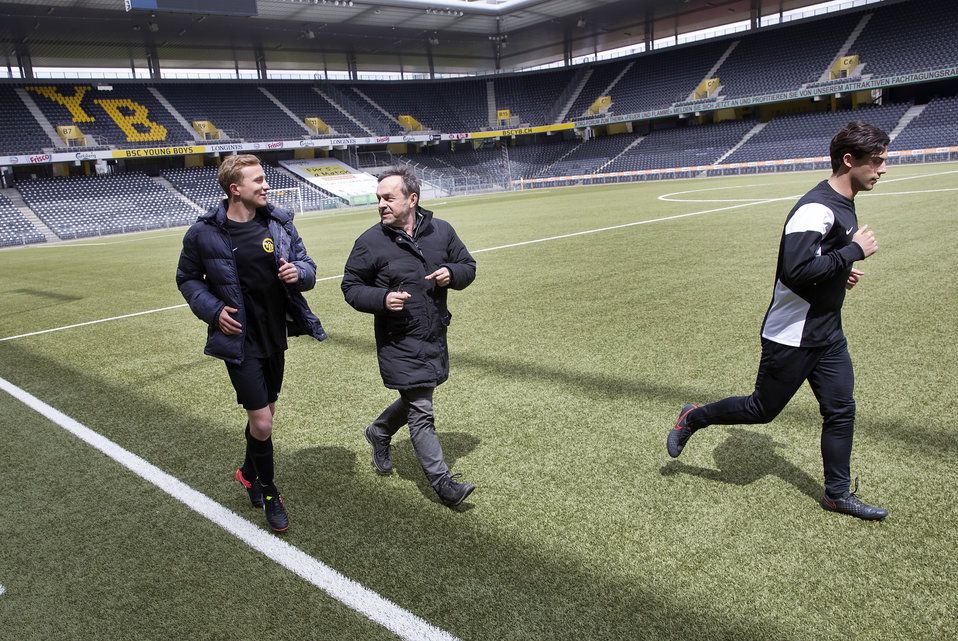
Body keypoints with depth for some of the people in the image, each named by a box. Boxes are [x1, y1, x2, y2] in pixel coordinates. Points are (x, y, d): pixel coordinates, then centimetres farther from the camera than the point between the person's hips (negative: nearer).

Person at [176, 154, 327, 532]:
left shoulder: (279, 222, -3)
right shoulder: (205, 233, -11)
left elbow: (306, 266, 4)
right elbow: (187, 278, 3)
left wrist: (299, 273, -19)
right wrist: (212, 310, -12)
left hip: (275, 337, 5)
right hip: (240, 341, -4)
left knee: (265, 412, 18)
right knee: (261, 422, -4)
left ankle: (249, 472, 45)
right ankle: (268, 493, 21)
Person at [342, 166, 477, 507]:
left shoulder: (442, 231, 1)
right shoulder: (370, 242, -9)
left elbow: (468, 266, 11)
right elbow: (351, 287, -1)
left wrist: (451, 274, -12)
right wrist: (382, 298, -20)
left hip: (435, 337, 5)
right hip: (398, 342, -5)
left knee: (415, 400, 21)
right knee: (421, 413, -3)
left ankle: (379, 432, 49)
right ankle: (443, 482, 8)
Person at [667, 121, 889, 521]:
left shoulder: (843, 205, 9)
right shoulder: (816, 209, -23)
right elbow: (796, 271, -33)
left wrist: (841, 271, 6)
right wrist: (854, 252, -24)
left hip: (827, 334, 9)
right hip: (791, 337, -9)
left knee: (841, 410, 11)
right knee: (762, 409, 5)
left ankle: (837, 493, 25)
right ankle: (693, 418, 27)